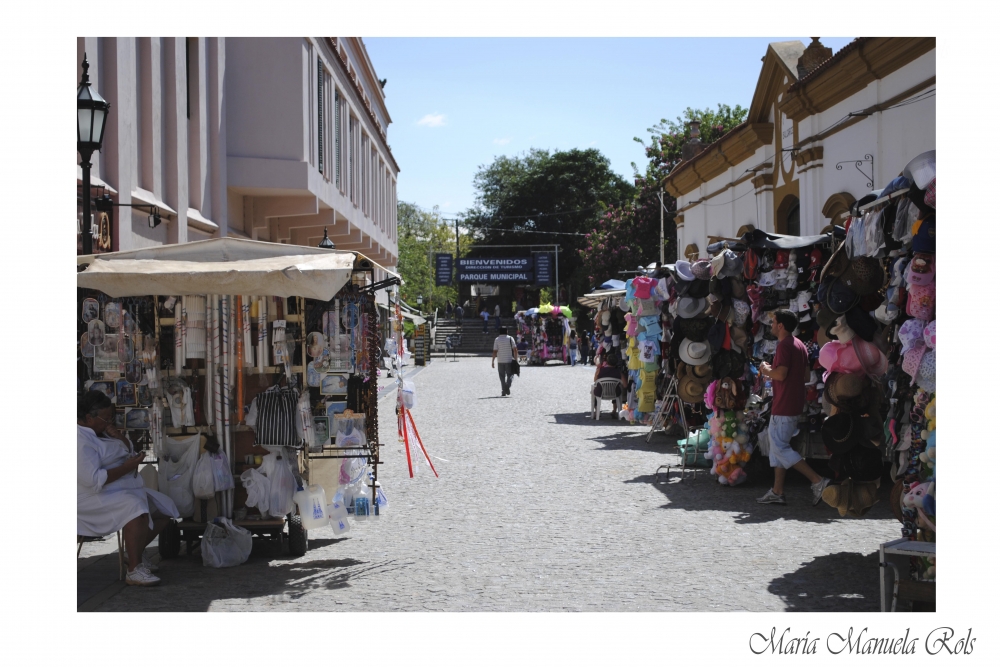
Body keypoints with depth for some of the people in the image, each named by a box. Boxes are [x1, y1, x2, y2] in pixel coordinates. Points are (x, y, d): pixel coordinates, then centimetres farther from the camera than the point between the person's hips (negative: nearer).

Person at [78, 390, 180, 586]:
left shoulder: (99, 432, 13)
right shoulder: (80, 441, -19)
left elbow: (128, 451, 21)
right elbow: (93, 480, -28)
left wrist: (119, 437, 0)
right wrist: (127, 467, -22)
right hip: (95, 499, -11)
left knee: (165, 507, 9)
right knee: (136, 508, -37)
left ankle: (136, 552, 17)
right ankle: (135, 570, -35)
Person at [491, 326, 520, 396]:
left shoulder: (497, 340, 0)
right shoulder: (510, 339, 0)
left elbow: (495, 351, -4)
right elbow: (515, 350, -4)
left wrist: (492, 361, 1)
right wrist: (516, 359, 3)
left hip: (500, 361, 0)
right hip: (509, 360, 0)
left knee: (502, 376, 8)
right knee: (510, 375, 9)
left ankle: (503, 391, 1)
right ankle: (507, 386, -16)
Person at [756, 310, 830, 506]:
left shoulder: (784, 345, -16)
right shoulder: (799, 345, 15)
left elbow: (781, 374, -26)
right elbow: (806, 374, 17)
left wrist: (767, 370, -5)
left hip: (784, 406, -10)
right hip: (795, 403, 10)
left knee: (780, 447, -8)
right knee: (778, 444, 14)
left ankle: (818, 481, -13)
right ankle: (777, 491, 14)